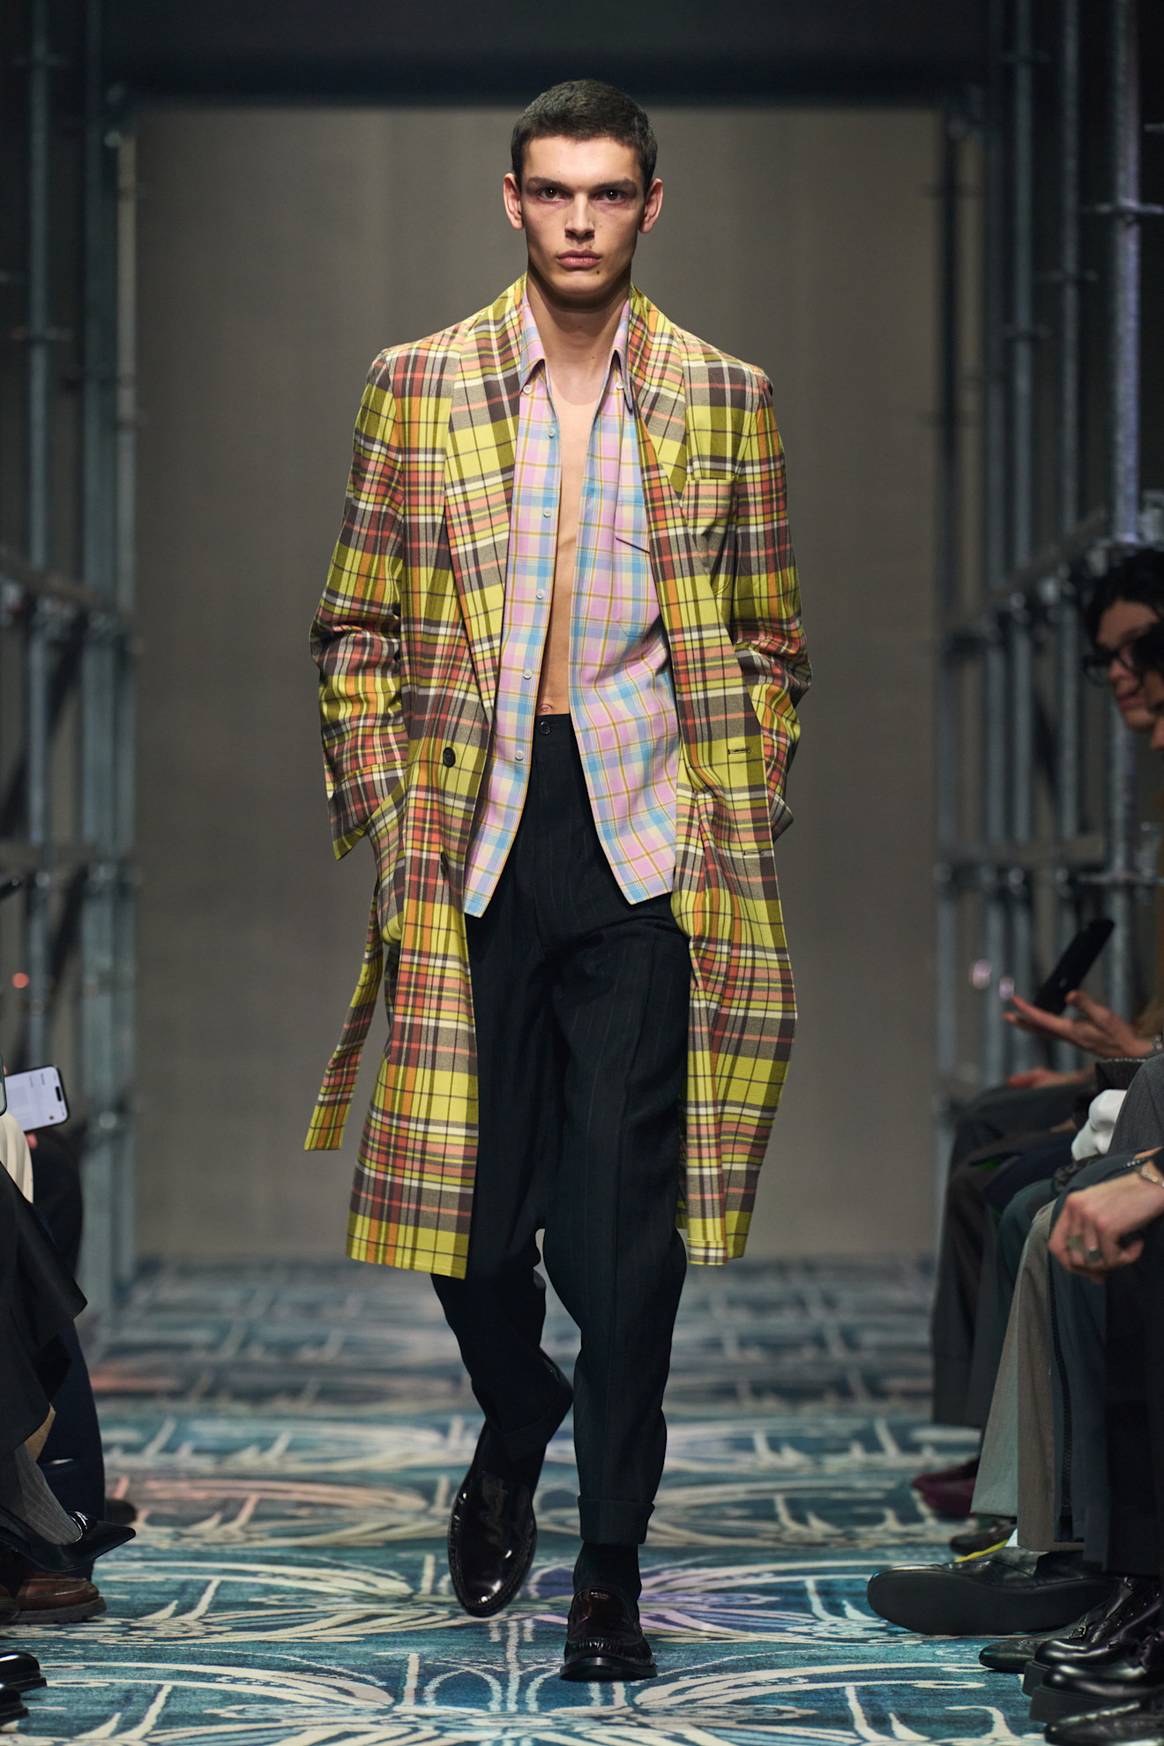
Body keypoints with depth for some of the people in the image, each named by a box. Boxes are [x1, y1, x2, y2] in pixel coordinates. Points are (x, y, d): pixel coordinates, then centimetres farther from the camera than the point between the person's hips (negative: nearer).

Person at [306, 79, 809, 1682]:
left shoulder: (724, 398, 7)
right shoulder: (419, 388, 6)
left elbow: (767, 641, 11)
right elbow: (357, 629, 8)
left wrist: (743, 827, 2)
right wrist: (385, 818, -1)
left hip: (647, 839, 0)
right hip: (474, 836, 1)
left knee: (628, 1219, -3)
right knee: (468, 1197, 5)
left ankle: (610, 1570, 6)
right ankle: (515, 1432, 36)